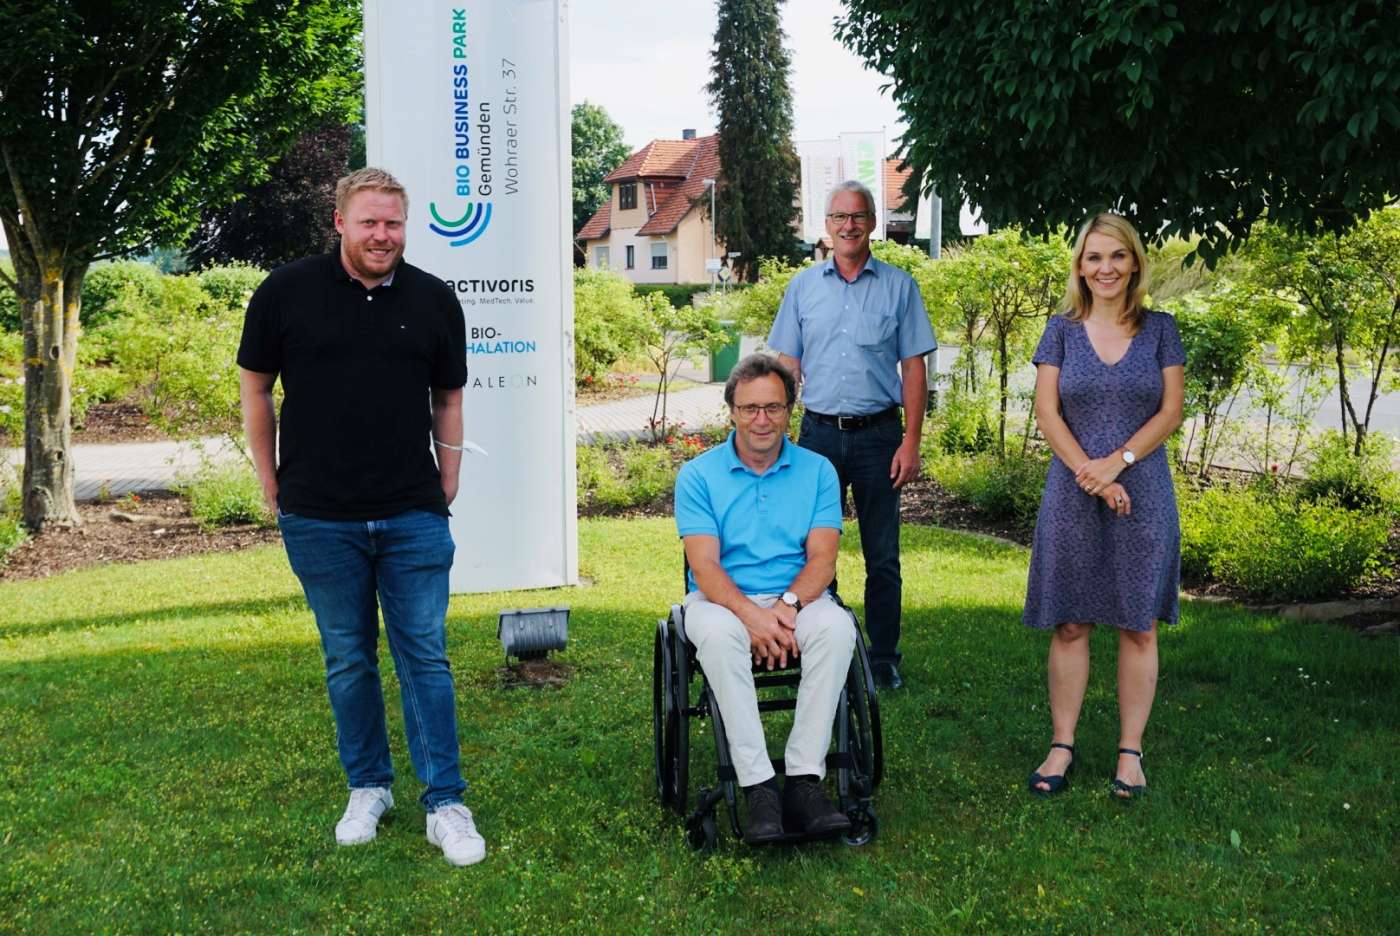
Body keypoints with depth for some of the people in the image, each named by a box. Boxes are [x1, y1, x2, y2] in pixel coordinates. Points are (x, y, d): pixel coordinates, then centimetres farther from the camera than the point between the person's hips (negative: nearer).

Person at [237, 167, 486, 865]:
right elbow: (255, 388, 7)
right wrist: (272, 484, 6)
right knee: (348, 660, 10)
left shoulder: (433, 301, 3)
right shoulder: (287, 292, -1)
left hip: (414, 518, 0)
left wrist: (447, 488, 8)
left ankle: (445, 803, 11)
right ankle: (367, 787, 27)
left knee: (425, 657, 2)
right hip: (320, 520, 0)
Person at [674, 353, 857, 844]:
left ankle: (804, 779, -30)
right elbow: (704, 567, -9)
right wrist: (752, 615, -26)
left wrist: (787, 605, -23)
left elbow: (822, 559, -3)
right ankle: (758, 788, -34)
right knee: (718, 632, -36)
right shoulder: (698, 475, 1)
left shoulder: (817, 471, 6)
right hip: (723, 600, -1)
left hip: (798, 600, 1)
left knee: (837, 626, -32)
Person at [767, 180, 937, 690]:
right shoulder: (803, 287, 7)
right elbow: (787, 366, 8)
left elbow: (914, 368, 2)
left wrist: (910, 443, -5)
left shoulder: (898, 286, 3)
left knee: (882, 557, 6)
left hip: (878, 435, -1)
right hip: (818, 433, 1)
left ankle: (883, 660, 16)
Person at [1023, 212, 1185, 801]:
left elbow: (1170, 412, 0)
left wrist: (1115, 463, -12)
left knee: (1138, 626, 3)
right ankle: (1062, 747, 11)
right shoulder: (1062, 330, 6)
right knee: (1069, 624, 2)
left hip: (1143, 493, 0)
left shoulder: (1159, 330, 6)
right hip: (1072, 493, 0)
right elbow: (1047, 412, 0)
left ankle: (1130, 752, 12)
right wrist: (1089, 474, -11)